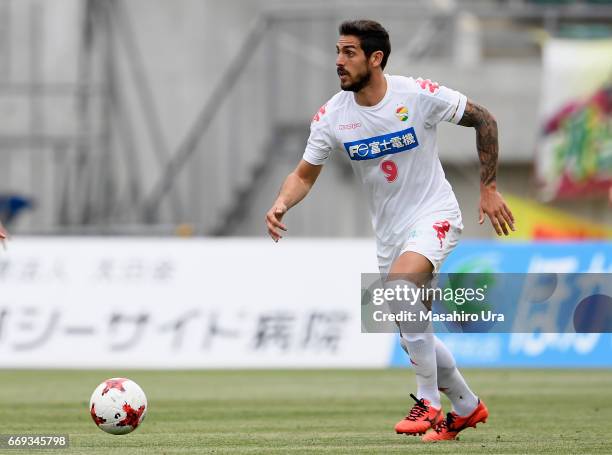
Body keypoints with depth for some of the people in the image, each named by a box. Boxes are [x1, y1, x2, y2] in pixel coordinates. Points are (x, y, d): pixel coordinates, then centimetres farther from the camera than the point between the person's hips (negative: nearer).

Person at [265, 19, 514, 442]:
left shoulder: (419, 95, -17)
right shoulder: (332, 116, -7)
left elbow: (483, 120, -5)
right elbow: (305, 174, 1)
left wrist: (489, 188, -5)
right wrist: (281, 204, -21)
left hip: (435, 217, -5)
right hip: (390, 231, 6)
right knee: (415, 336, 9)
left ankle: (429, 403, -23)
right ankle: (466, 406, 34)